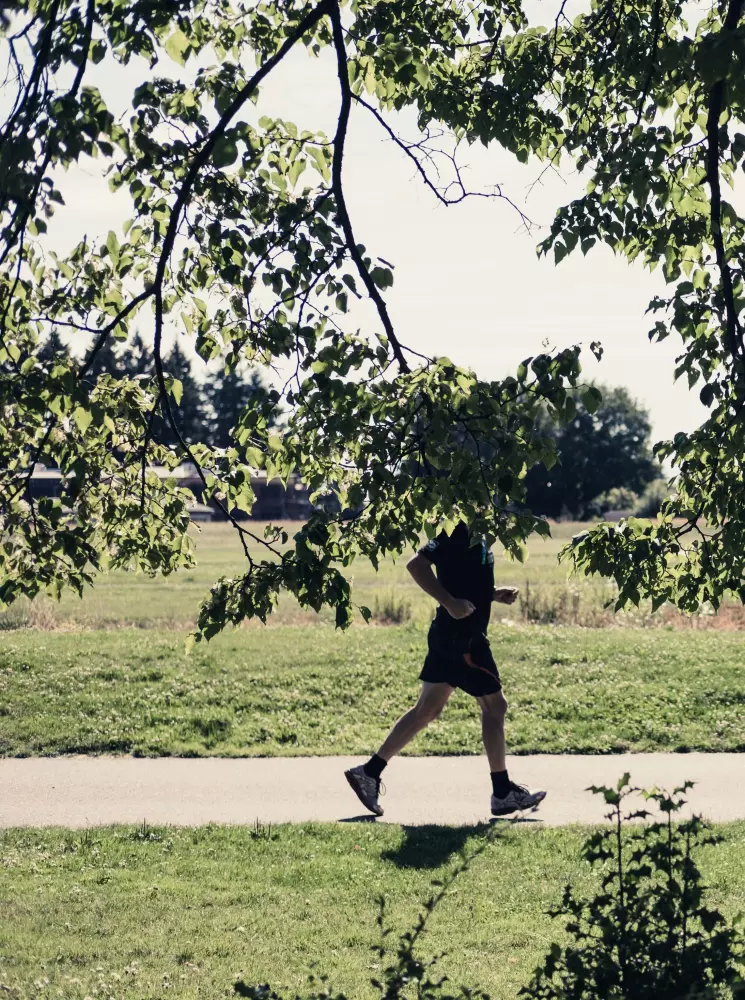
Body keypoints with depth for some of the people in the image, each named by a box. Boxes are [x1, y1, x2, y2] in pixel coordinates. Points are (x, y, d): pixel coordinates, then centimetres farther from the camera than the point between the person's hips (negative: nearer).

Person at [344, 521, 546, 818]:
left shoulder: (472, 533, 15)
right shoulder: (457, 529, -14)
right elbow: (417, 564, -22)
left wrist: (495, 594, 12)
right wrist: (450, 603, -26)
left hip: (450, 637, 10)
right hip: (461, 638, -10)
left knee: (427, 709, 11)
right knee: (494, 705, -1)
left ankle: (369, 772, 12)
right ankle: (503, 793, 8)